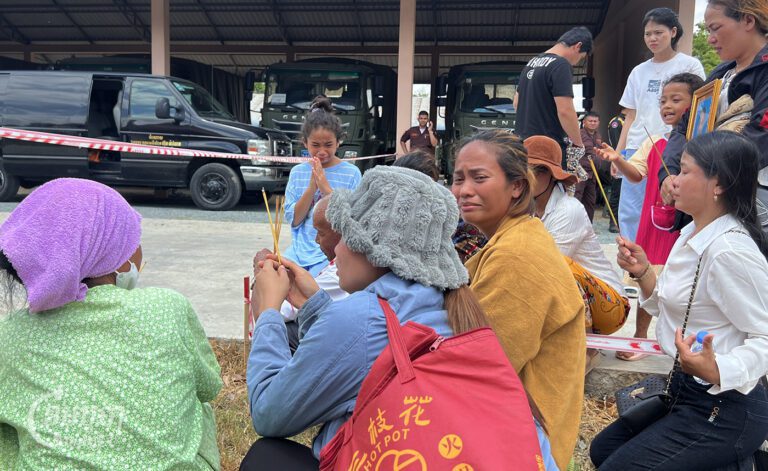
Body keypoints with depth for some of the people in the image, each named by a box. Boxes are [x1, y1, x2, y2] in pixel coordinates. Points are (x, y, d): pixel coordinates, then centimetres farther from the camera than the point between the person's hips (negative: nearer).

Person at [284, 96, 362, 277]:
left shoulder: (351, 173, -4)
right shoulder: (297, 172, 6)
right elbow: (293, 219, 1)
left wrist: (326, 188, -17)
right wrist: (311, 187, -13)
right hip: (300, 248, 3)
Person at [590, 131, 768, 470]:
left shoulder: (731, 251, -25)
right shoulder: (693, 234, 4)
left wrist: (716, 371, -38)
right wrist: (642, 272, -3)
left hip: (725, 410, -9)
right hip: (689, 392, 9)